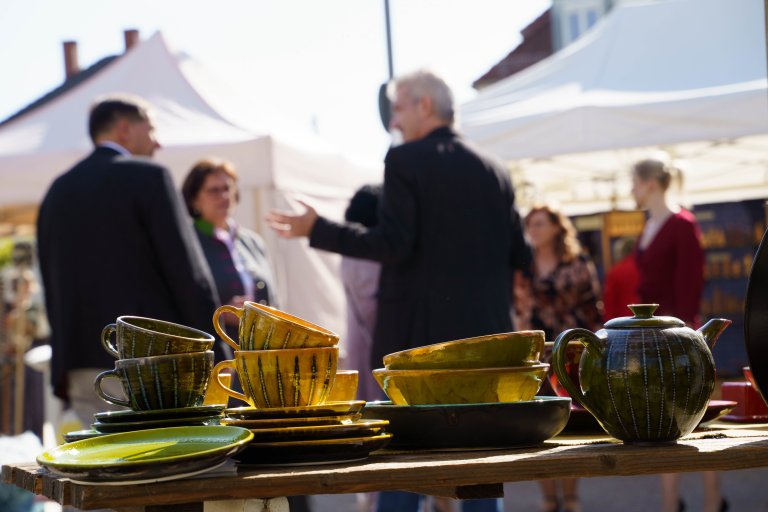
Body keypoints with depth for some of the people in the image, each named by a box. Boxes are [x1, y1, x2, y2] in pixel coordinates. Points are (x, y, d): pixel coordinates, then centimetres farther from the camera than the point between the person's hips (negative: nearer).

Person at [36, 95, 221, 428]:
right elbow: (186, 271, -10)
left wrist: (65, 369, 18)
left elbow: (52, 288, 16)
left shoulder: (57, 192, 16)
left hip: (79, 369, 7)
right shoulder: (148, 177, -4)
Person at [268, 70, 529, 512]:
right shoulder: (494, 171, 11)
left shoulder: (405, 160, -7)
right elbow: (519, 256, 11)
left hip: (421, 333, -5)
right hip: (484, 335, 6)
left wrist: (316, 229, -8)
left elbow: (393, 245, -16)